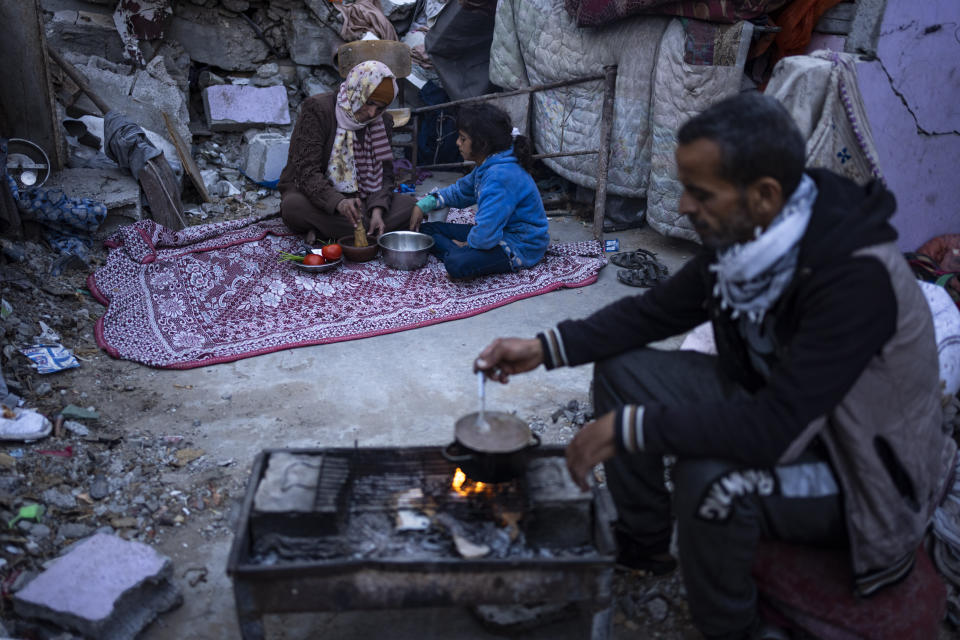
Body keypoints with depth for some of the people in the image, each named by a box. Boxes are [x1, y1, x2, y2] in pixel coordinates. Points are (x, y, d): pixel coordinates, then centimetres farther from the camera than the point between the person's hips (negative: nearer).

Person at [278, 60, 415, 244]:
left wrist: (377, 208, -24)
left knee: (409, 204, -21)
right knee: (294, 205, -37)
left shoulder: (382, 122, 2)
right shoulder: (317, 109, -14)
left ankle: (323, 231, -25)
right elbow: (306, 172, -23)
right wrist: (338, 202, -42)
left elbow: (384, 174, -2)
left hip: (359, 201, 4)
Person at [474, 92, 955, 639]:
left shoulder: (856, 277, -34)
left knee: (712, 481, -35)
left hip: (863, 474, -7)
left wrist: (627, 428, -30)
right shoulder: (745, 237, -11)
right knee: (622, 369, -2)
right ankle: (644, 544, 17)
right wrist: (545, 347, -7)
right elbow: (657, 311, 2)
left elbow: (769, 432, -38)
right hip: (771, 408, 8)